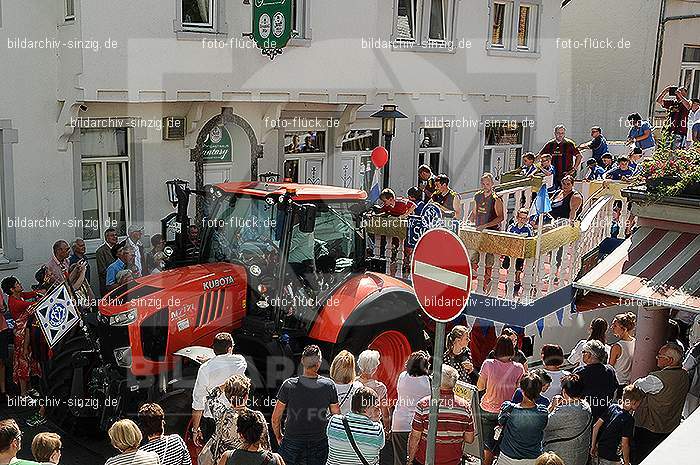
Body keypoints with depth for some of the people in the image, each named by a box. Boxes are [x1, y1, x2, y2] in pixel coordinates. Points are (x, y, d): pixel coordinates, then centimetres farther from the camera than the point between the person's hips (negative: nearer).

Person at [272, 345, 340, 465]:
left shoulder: (289, 385, -14)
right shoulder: (329, 385, -10)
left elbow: (276, 418, -8)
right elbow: (336, 416, -1)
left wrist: (279, 437, 9)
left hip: (292, 443, -1)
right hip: (319, 444, 1)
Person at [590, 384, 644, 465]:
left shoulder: (612, 407, 0)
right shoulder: (629, 419, -18)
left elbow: (596, 426, 2)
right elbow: (624, 444, -18)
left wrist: (593, 446, 9)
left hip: (599, 452, 6)